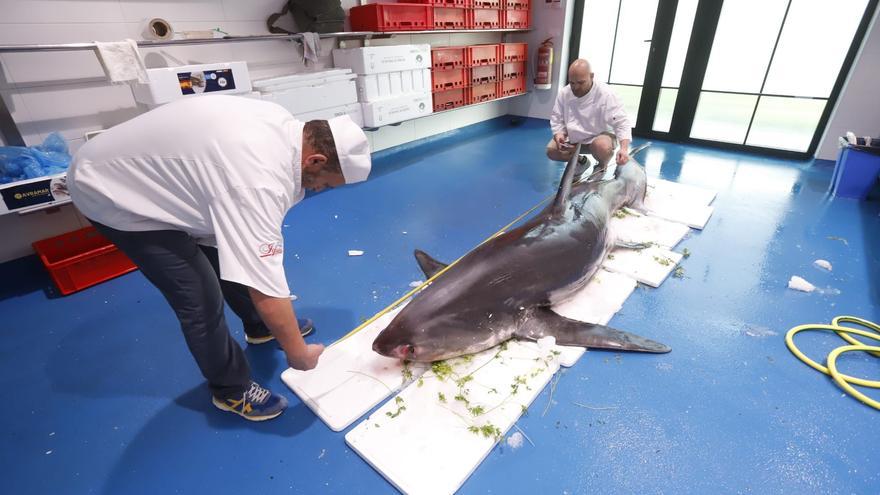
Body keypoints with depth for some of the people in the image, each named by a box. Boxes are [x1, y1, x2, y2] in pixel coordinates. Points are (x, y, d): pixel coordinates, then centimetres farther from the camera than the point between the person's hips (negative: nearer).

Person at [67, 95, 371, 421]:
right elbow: (265, 287, -37)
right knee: (202, 299, -10)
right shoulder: (258, 181, -40)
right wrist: (297, 352, -24)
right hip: (112, 191, -9)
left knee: (233, 257, 14)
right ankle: (231, 390, 13)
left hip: (153, 167, 9)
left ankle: (260, 327, 38)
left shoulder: (283, 126, -11)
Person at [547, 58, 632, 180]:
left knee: (603, 147, -37)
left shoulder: (605, 94, -24)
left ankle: (602, 166, 3)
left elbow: (621, 122, -25)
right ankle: (580, 161, 15)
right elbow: (556, 118, -1)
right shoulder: (564, 93, -12)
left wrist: (624, 148, -41)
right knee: (551, 150, -14)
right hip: (573, 137, 5)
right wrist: (558, 134, -23)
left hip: (599, 136, -4)